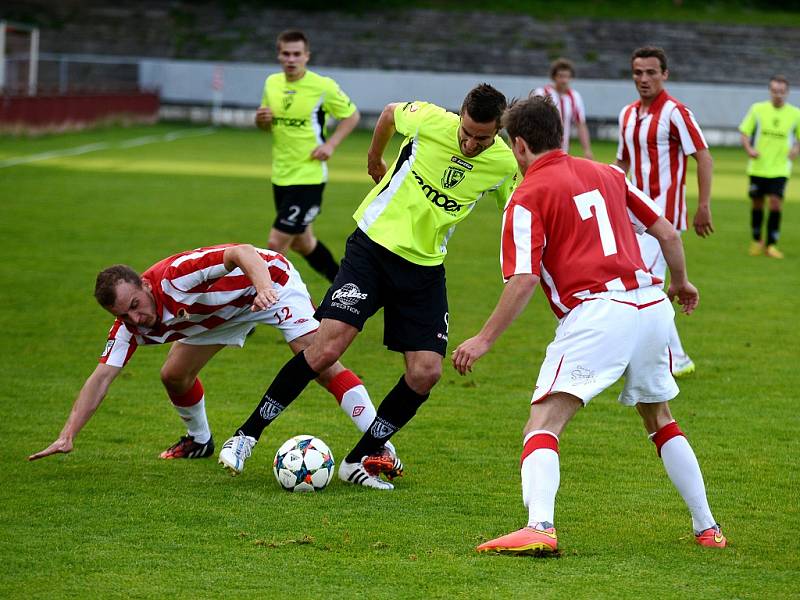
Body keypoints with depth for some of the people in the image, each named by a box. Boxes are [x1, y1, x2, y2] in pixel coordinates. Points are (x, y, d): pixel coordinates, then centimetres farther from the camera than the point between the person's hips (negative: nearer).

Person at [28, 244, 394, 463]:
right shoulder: (129, 325, -18)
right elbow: (101, 378, -20)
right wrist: (67, 436, -29)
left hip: (268, 281, -7)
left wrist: (264, 287, -65)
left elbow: (241, 252, -45)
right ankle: (199, 440, 31)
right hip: (220, 309, 7)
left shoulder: (175, 276, -38)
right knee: (174, 374, 1)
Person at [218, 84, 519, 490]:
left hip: (425, 266, 3)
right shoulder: (429, 121, -13)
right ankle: (247, 434, -2)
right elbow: (390, 112, 10)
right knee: (326, 348, -17)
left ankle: (359, 460, 7)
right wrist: (374, 159, 23)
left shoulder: (505, 165, -7)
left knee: (426, 371, -10)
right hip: (373, 246, -3)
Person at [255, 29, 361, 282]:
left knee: (277, 243, -12)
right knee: (302, 243, 18)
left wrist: (330, 145, -12)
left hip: (308, 176, -7)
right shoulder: (272, 83, 4)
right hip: (280, 175, 7)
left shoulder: (323, 86, -12)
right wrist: (261, 120, -7)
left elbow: (352, 116, 0)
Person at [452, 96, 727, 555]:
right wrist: (681, 283, 38)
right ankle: (707, 527, 27)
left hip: (597, 313, -6)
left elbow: (524, 280, -10)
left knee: (544, 423, -9)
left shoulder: (528, 197, 1)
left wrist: (484, 340, -5)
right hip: (651, 304, 6)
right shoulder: (606, 174, 19)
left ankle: (540, 527, -31)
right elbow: (666, 231, 21)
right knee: (660, 419, 26)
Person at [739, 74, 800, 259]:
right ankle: (756, 241, 27)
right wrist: (749, 149, -15)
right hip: (758, 167, 1)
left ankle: (771, 245, -3)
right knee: (757, 204, 8)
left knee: (775, 203, -12)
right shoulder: (758, 109, -1)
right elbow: (744, 133, 3)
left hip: (779, 169, -1)